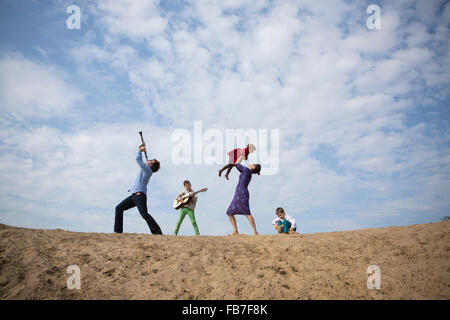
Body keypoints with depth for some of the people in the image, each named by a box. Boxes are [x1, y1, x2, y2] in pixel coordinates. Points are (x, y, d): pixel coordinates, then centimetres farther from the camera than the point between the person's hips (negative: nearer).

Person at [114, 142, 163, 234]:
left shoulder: (148, 170, -1)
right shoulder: (145, 169, 24)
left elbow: (138, 159, -4)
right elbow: (139, 160, 41)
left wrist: (140, 150, 13)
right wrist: (141, 150, 41)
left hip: (139, 195, -10)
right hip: (134, 195, 10)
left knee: (144, 214, -21)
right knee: (119, 208, 8)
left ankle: (158, 233, -24)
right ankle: (118, 231, 9)